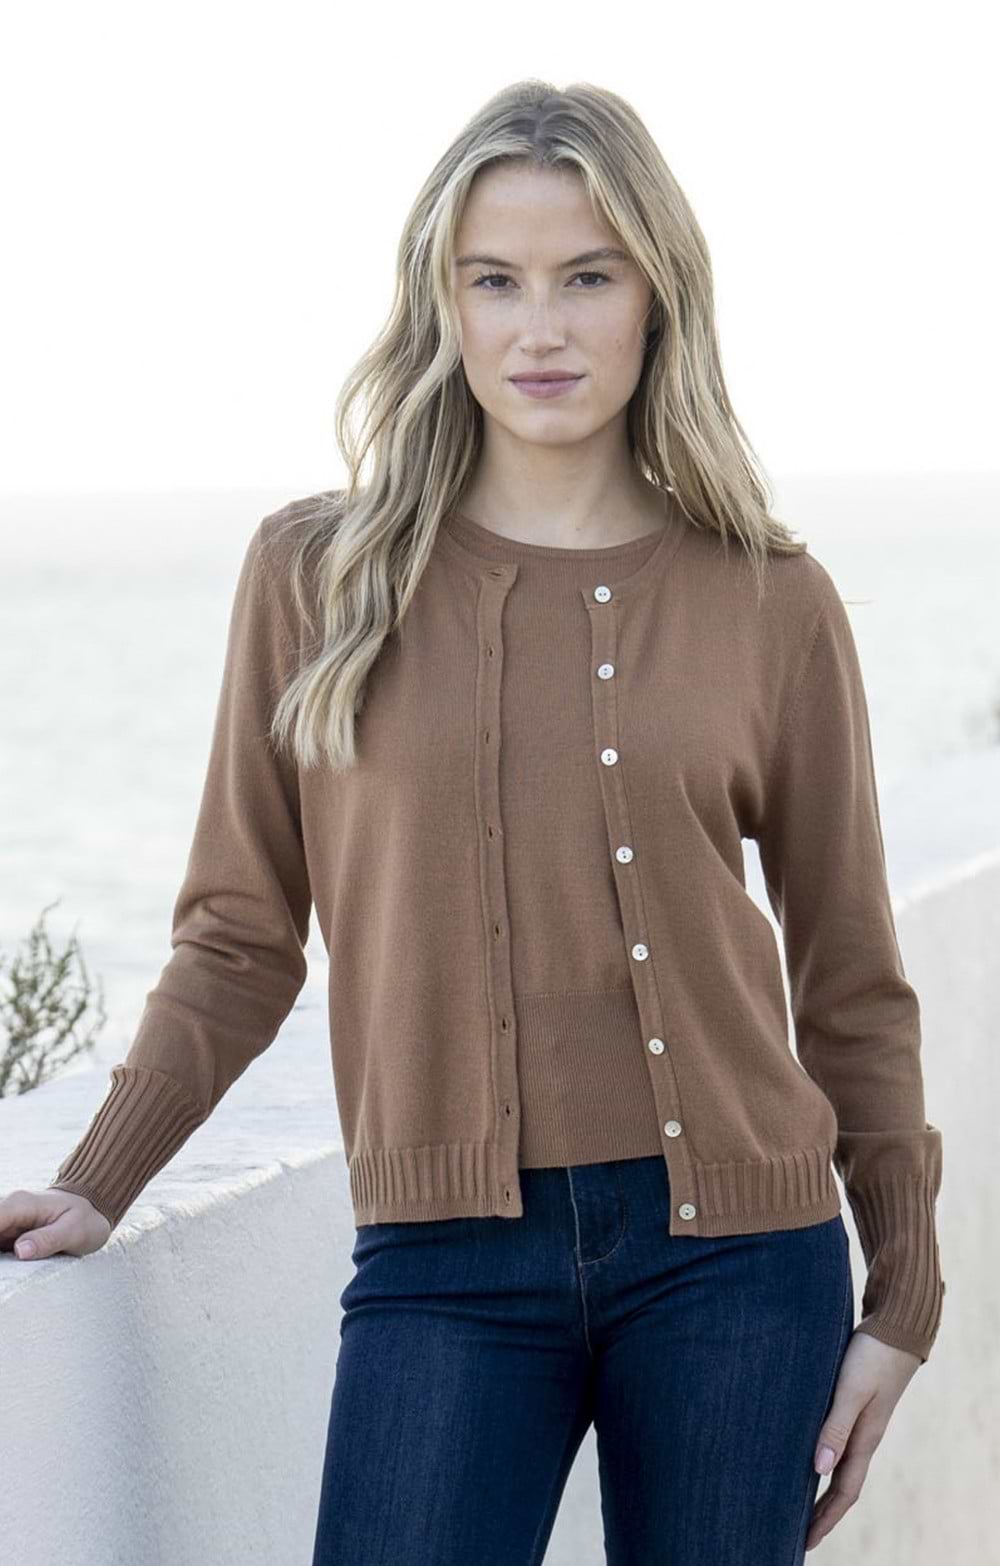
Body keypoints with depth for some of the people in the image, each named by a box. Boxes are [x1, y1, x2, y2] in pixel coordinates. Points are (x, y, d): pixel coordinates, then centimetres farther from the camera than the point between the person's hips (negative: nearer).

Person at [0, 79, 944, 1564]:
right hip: (448, 1268, 0)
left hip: (732, 1258, 1)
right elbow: (241, 937, 9)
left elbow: (850, 983, 9)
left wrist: (902, 1301, 8)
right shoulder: (314, 575, 4)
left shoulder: (772, 604, 3)